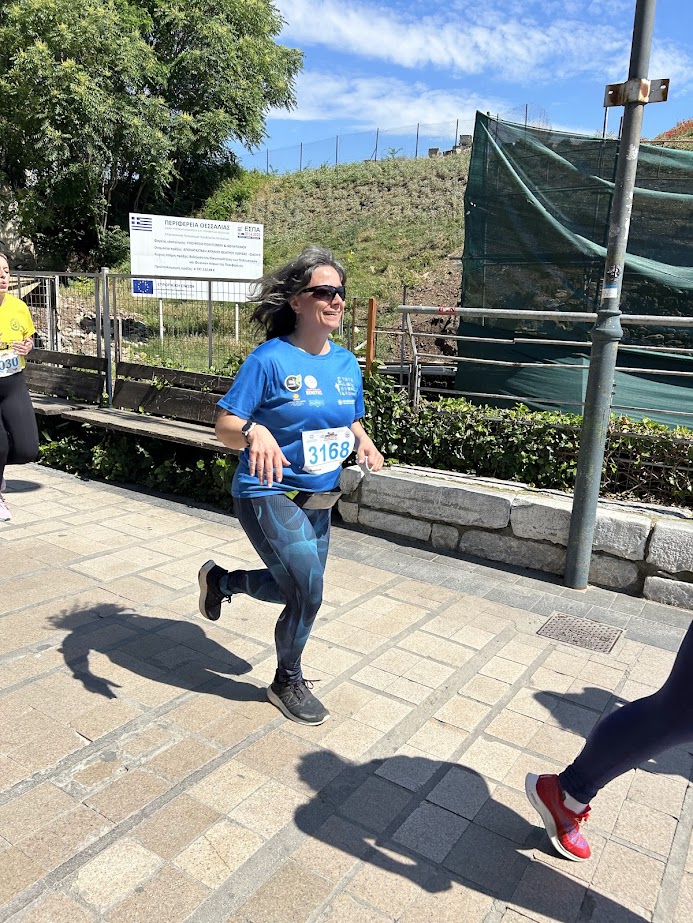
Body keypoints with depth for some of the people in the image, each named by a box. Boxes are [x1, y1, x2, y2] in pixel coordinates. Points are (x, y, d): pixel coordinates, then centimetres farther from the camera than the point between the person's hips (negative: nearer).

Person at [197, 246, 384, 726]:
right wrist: (254, 432, -38)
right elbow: (225, 427, -17)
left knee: (294, 589, 18)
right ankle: (288, 683, 21)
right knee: (308, 591, -9)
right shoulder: (270, 359, -16)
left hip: (319, 499, 7)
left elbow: (352, 422, 15)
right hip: (270, 495, -7)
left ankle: (220, 579, 47)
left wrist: (362, 441, -8)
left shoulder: (347, 362, 3)